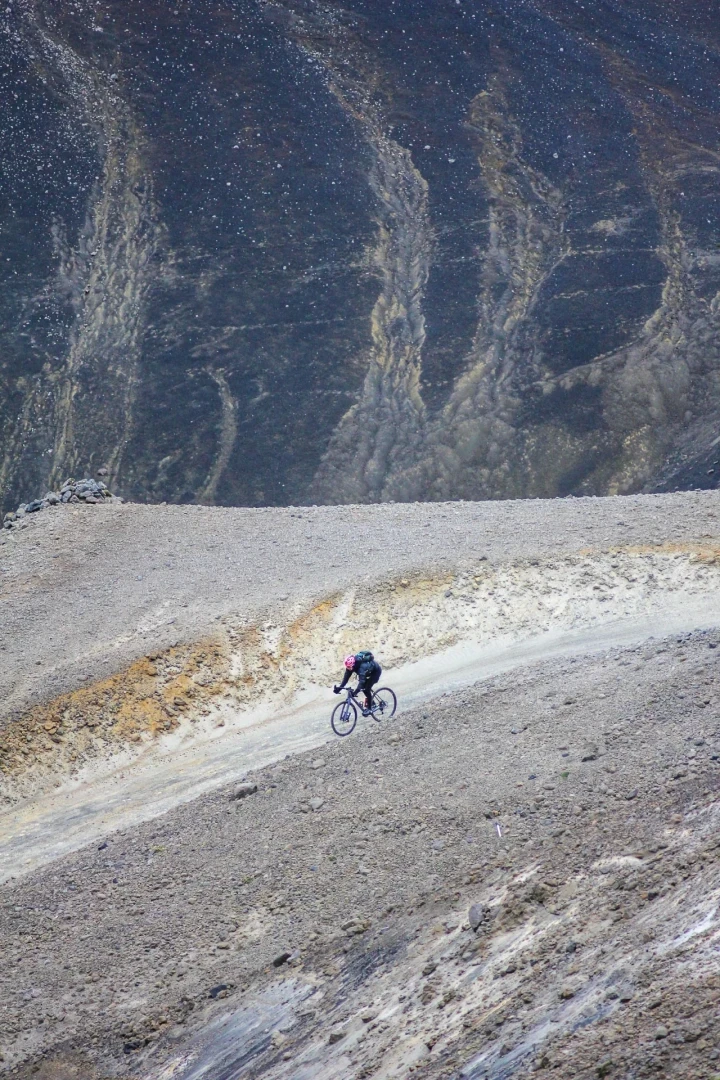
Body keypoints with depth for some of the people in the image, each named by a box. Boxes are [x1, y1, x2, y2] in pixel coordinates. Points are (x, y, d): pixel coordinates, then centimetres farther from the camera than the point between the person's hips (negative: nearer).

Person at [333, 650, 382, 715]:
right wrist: (339, 688, -32)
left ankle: (368, 708, -4)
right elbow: (346, 677, -21)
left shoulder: (362, 665, -43)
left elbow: (362, 680, -50)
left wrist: (355, 692, -61)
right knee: (363, 687, 1)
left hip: (376, 671, -7)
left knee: (366, 689, -15)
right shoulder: (350, 665, -22)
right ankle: (371, 701, 24)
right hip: (368, 672, 7)